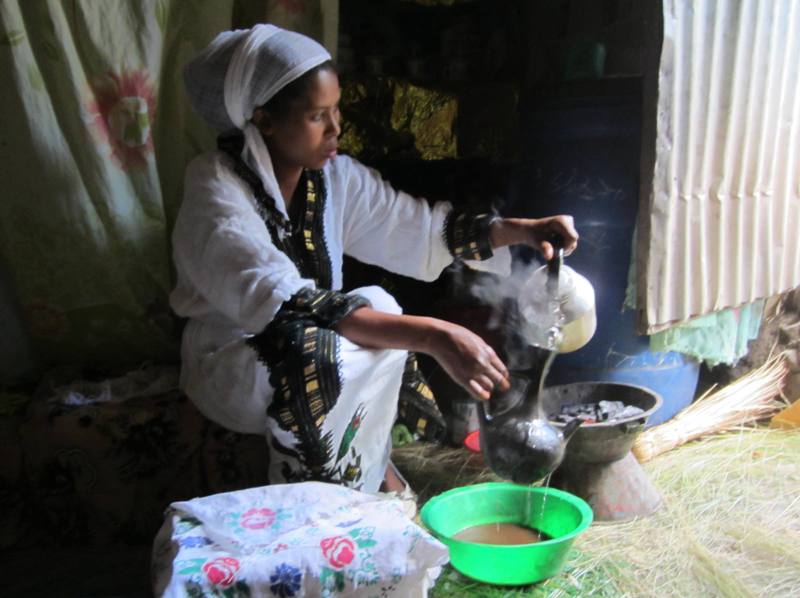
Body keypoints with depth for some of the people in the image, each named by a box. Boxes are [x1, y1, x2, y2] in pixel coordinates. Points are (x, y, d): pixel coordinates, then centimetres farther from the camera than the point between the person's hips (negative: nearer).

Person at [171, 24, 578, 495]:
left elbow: (423, 229, -3)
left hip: (314, 350, 6)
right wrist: (433, 336, -44)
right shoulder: (218, 192, -23)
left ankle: (371, 469, 2)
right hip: (231, 367, -6)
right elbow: (285, 306, -36)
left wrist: (521, 230, -20)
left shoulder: (335, 176, -5)